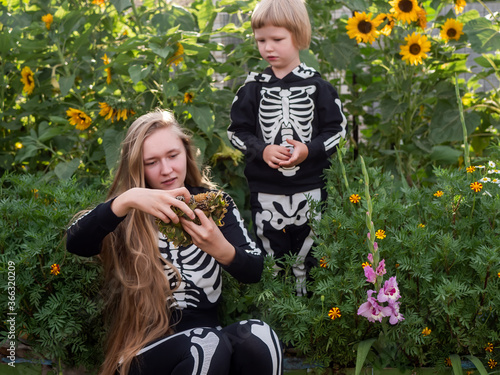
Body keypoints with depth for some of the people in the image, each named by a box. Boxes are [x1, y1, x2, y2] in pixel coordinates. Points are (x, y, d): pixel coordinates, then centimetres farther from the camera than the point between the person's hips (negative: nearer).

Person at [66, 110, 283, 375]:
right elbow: (75, 244, -20)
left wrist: (221, 249, -27)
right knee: (208, 346, -33)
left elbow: (254, 271, -5)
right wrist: (125, 201, -35)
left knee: (258, 337, -30)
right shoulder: (127, 216, 1)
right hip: (145, 345, -2)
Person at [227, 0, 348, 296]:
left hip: (309, 188, -1)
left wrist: (309, 150, -16)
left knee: (308, 257, 10)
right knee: (271, 256, 10)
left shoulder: (317, 86, -3)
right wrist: (262, 150, -15)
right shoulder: (253, 88, 0)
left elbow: (338, 129, 0)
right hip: (265, 192, 1)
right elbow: (237, 132, 3)